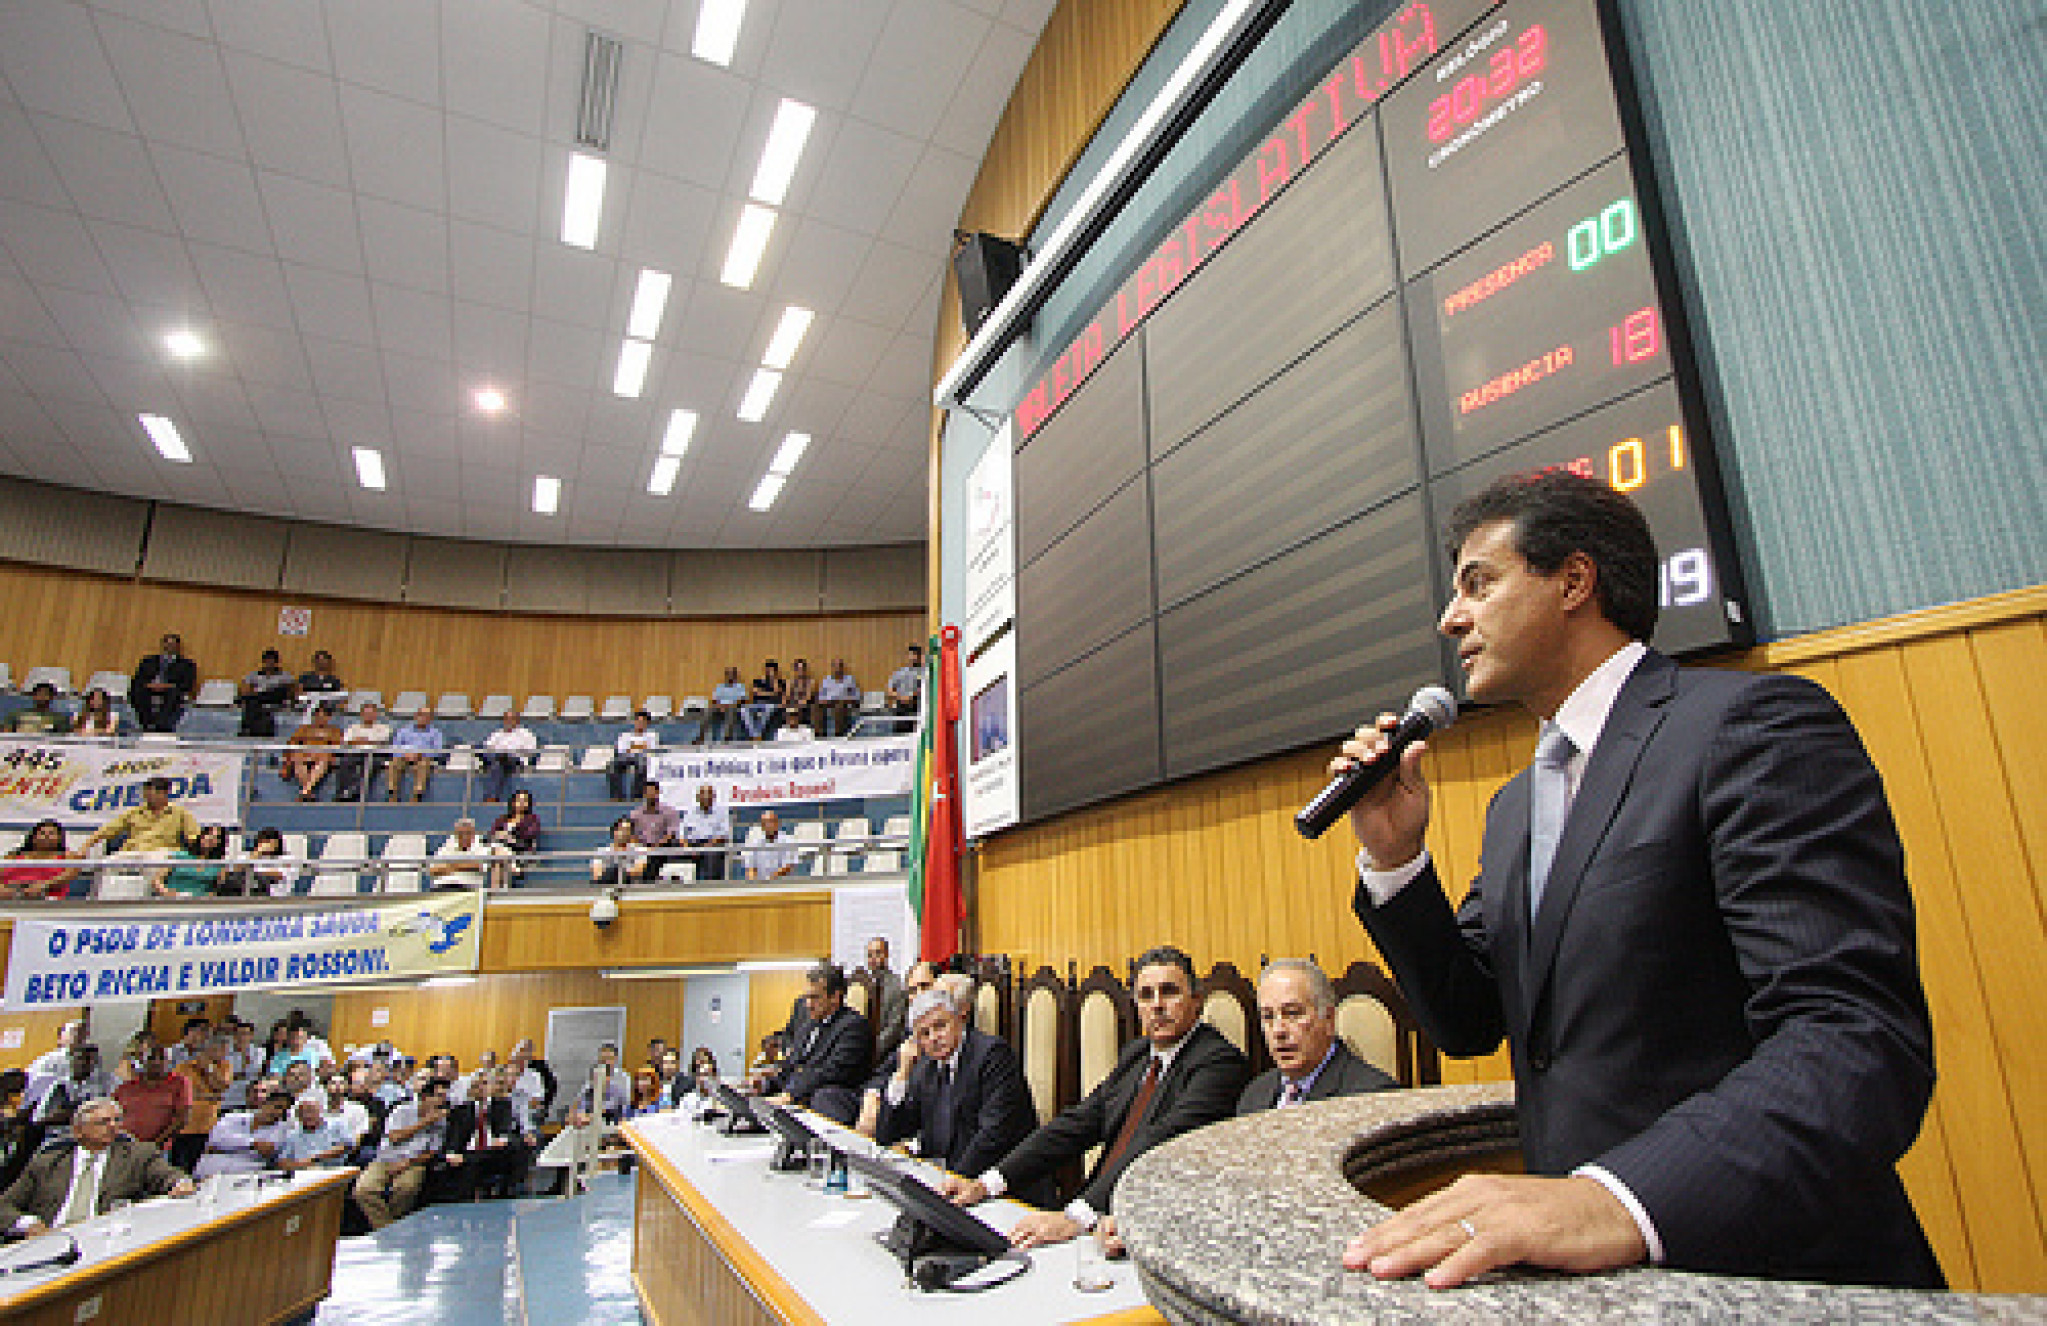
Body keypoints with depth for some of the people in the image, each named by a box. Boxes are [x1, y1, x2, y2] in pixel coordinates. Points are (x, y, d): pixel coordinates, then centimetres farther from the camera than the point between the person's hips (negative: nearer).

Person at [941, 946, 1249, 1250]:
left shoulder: (1221, 1061, -10)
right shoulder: (1136, 1054, 16)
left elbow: (1162, 1146, -23)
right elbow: (1077, 1123, 9)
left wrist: (1077, 1217, -33)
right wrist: (984, 1184, -2)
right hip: (1101, 1219, 7)